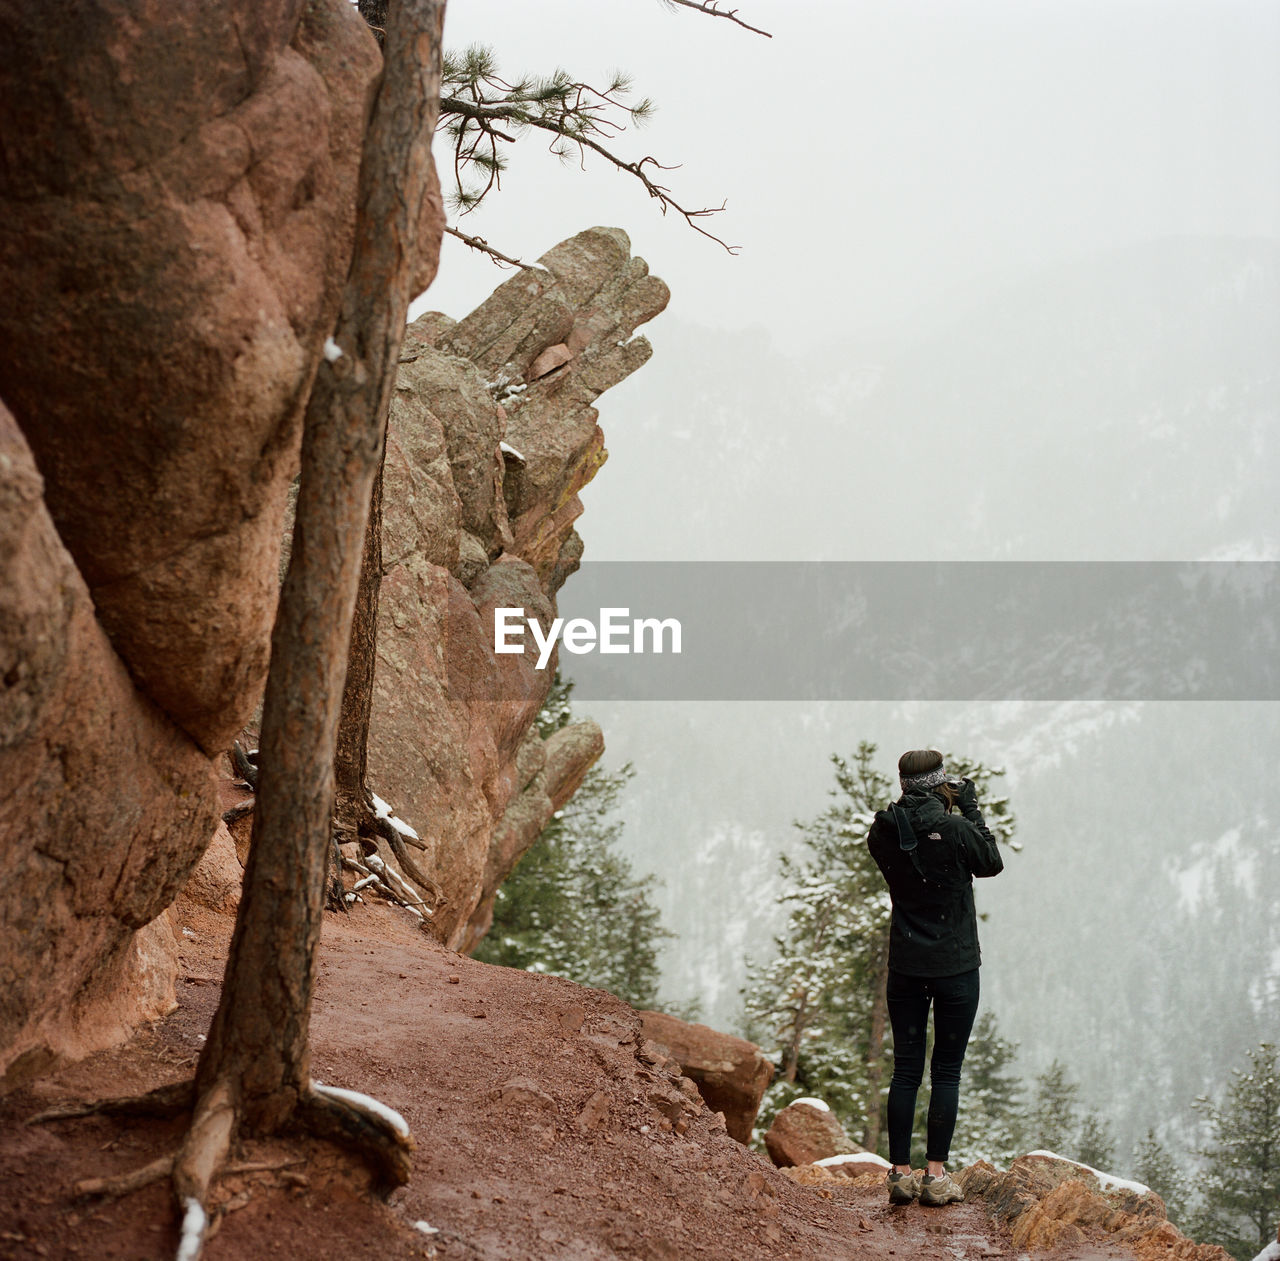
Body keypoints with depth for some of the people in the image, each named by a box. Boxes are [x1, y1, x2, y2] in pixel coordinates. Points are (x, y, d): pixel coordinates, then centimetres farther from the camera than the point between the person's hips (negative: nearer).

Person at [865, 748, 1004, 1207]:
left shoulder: (884, 832, -4)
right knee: (946, 1071, 4)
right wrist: (971, 810, 7)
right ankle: (936, 1174, 4)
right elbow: (993, 863, 2)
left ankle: (900, 1171, 10)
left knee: (905, 1069, 9)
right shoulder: (954, 829, -15)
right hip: (955, 966, -4)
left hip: (905, 966, 4)